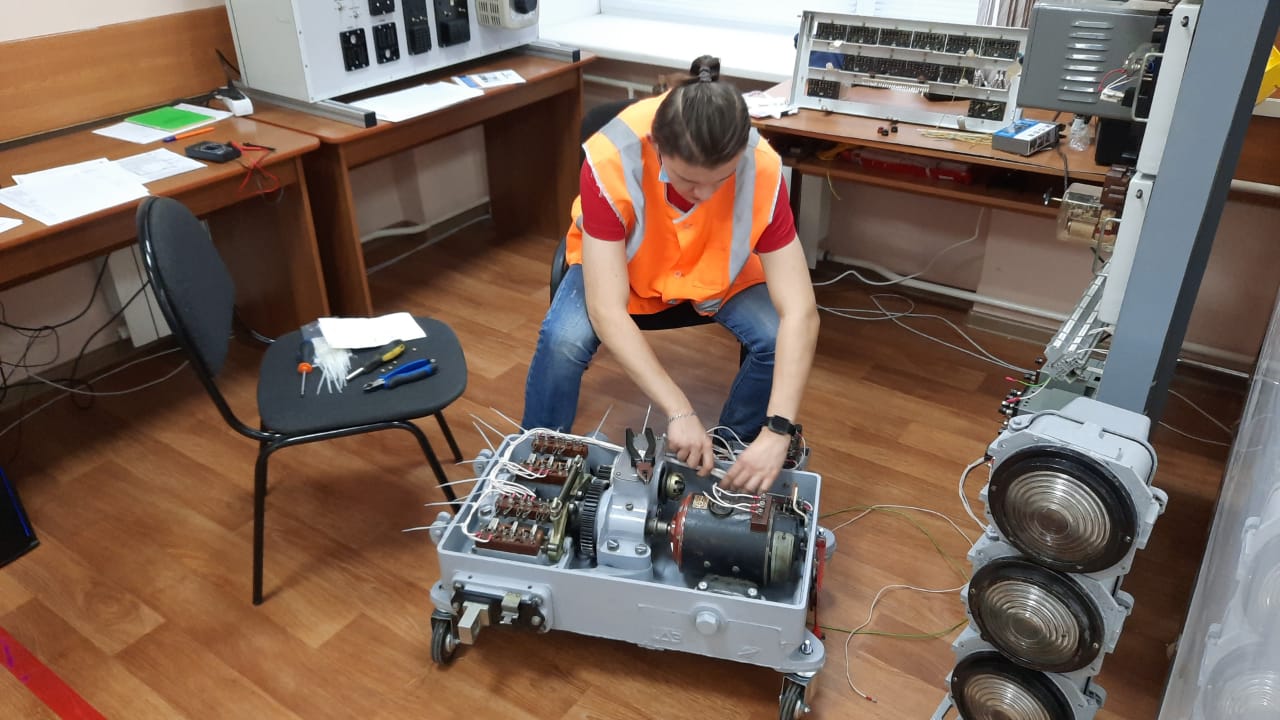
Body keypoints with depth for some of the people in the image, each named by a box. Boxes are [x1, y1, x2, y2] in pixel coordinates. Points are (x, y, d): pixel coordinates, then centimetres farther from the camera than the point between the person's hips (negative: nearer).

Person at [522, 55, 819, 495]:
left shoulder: (762, 170, -32)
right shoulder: (611, 161, -36)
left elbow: (800, 313, -33)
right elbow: (607, 312, -38)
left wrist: (777, 431, -43)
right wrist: (678, 412, -45)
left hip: (719, 268, 2)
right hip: (619, 261, -1)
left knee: (774, 339, -24)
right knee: (563, 340, -29)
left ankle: (732, 452, 7)